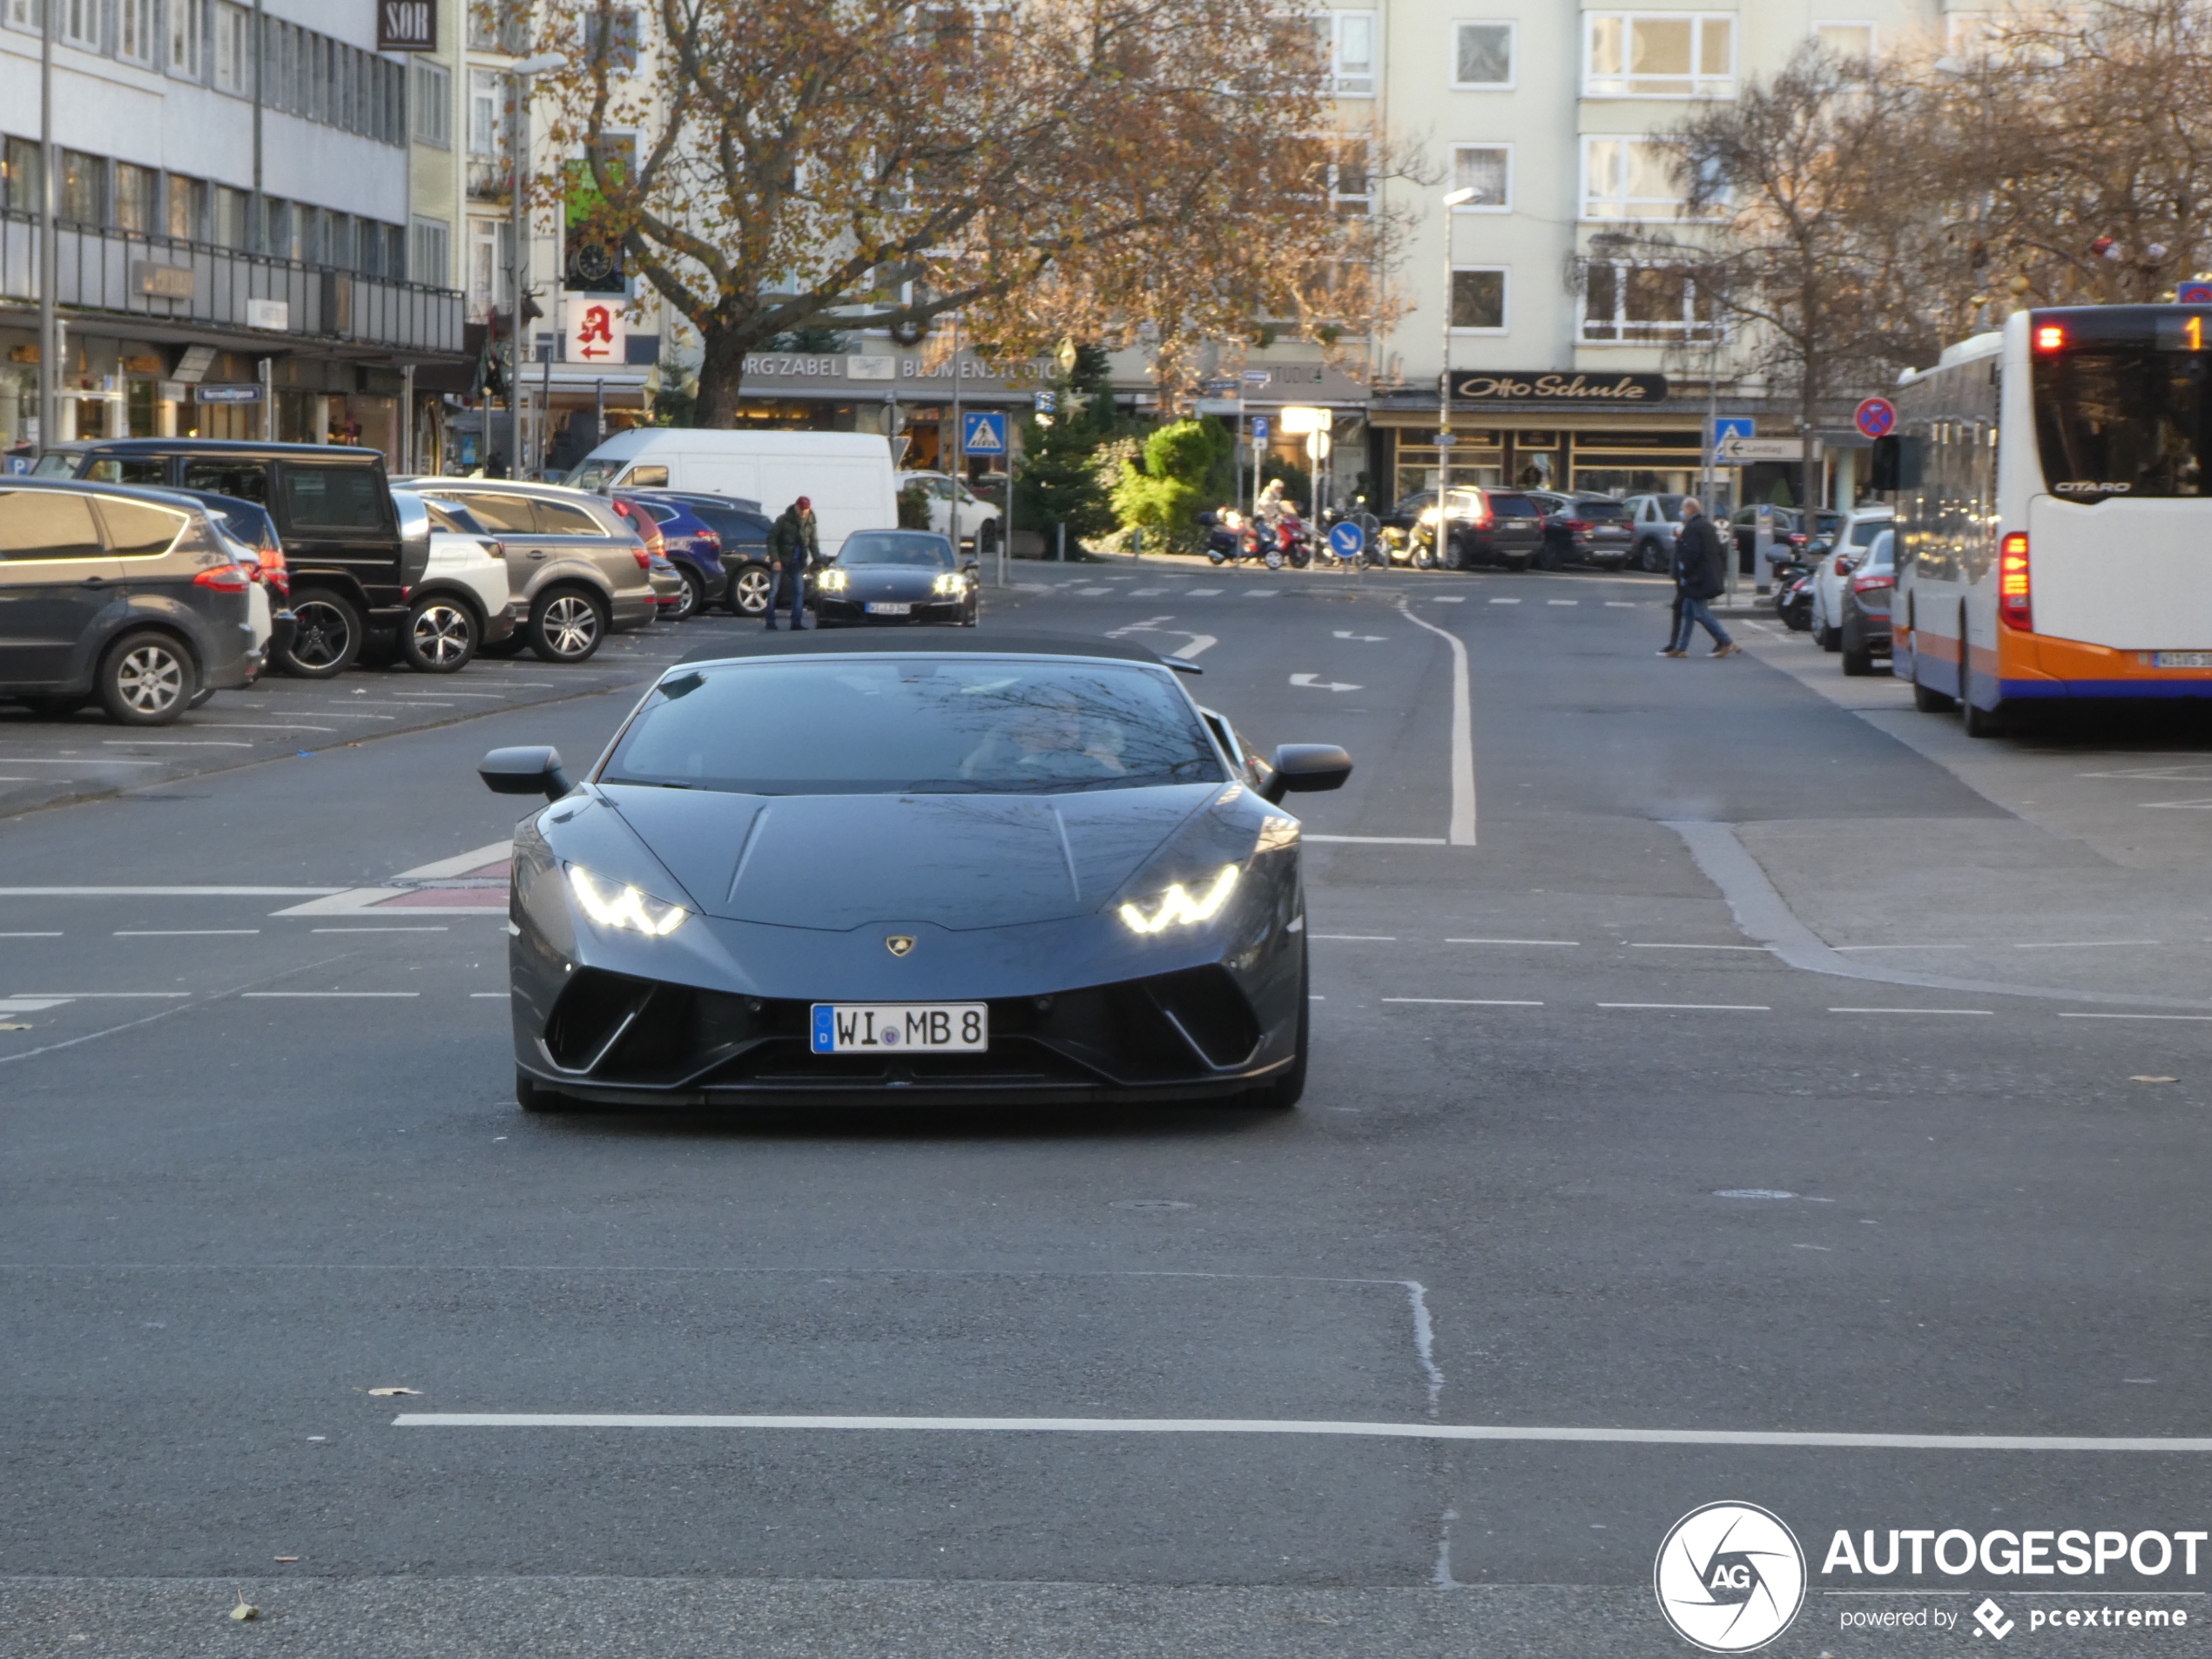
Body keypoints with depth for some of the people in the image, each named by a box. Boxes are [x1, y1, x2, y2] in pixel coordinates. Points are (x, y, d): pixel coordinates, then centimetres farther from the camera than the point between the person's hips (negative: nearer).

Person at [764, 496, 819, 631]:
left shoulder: (810, 523, 2)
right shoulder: (783, 520, -11)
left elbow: (813, 542, 11)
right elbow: (771, 540, -9)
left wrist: (817, 559, -4)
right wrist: (775, 559, -17)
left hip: (798, 563, 4)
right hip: (781, 562, -4)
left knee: (799, 591, 1)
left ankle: (796, 623, 6)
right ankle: (770, 623, 3)